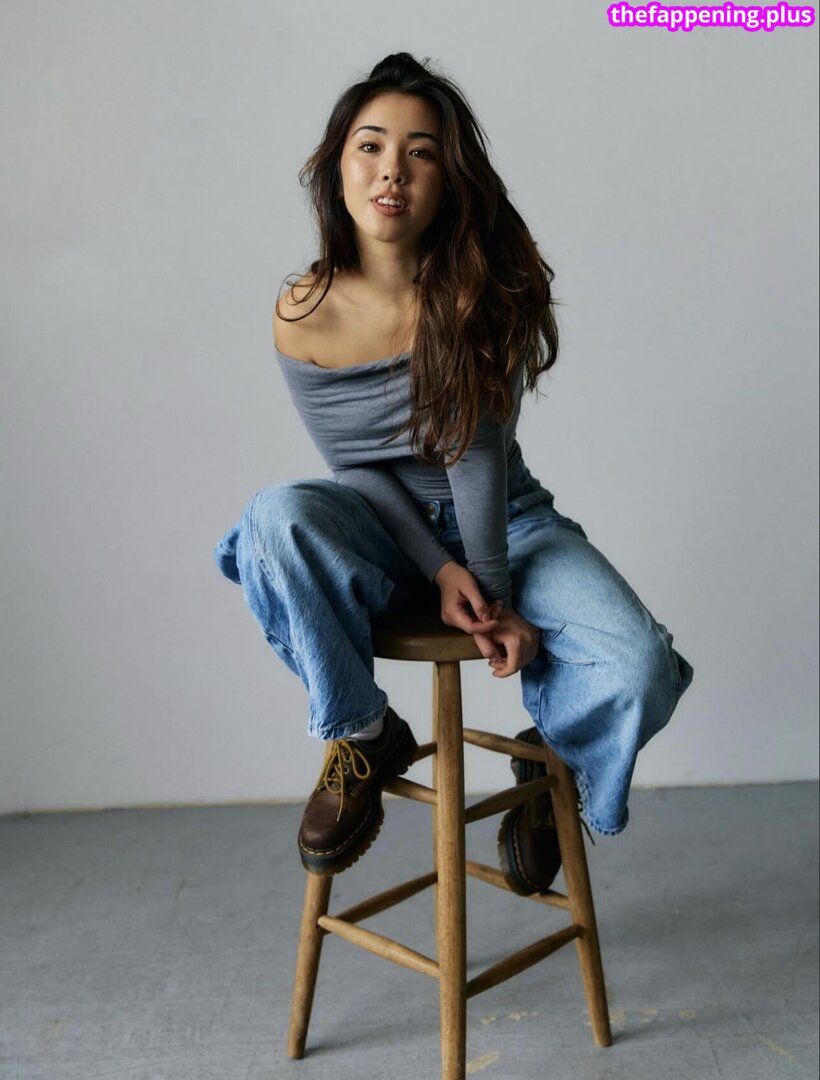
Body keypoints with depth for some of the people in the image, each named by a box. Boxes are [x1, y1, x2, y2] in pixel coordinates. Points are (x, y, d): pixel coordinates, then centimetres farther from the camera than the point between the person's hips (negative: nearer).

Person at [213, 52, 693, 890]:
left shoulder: (488, 288, -14)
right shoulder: (304, 316, -12)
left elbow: (478, 453, -18)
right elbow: (357, 467, -7)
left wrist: (496, 593, -19)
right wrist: (440, 571, -17)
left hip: (506, 522, 0)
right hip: (385, 532, 0)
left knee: (639, 668, -24)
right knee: (277, 517, -34)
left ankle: (549, 763, 15)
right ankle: (364, 735, -9)